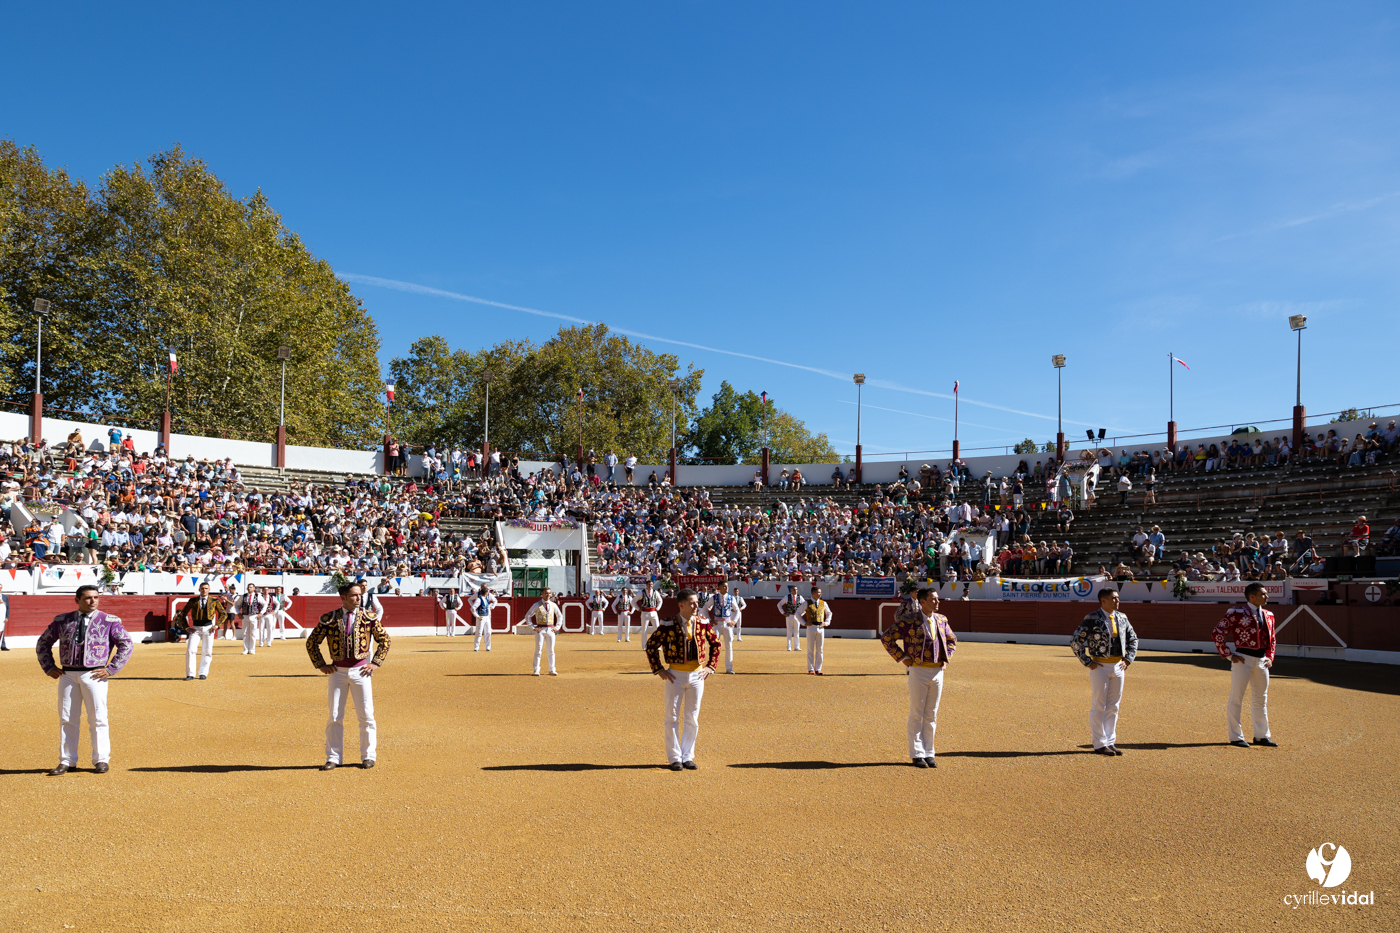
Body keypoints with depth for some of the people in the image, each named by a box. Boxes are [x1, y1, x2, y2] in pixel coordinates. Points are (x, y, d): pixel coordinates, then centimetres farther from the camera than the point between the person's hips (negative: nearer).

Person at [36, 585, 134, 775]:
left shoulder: (109, 621, 1)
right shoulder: (62, 621, 9)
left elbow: (126, 644, 0)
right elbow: (43, 642, 19)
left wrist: (111, 669, -7)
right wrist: (49, 667, 8)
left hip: (94, 675, -2)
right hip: (67, 675, 3)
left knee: (98, 718, -1)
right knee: (67, 719, 7)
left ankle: (101, 760, 7)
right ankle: (66, 761, 16)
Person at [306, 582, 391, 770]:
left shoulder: (369, 617, -1)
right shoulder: (329, 619, -3)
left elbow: (384, 640, 7)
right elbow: (311, 642, 8)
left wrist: (376, 663, 0)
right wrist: (321, 665, 2)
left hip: (360, 670, 0)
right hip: (338, 671, 0)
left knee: (366, 716, 3)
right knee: (335, 717, 5)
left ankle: (368, 756, 16)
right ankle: (333, 758, 16)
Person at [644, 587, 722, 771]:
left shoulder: (703, 624, 0)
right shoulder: (668, 625, -11)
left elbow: (715, 644, 14)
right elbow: (651, 645, -3)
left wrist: (710, 666, 5)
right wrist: (658, 670, -5)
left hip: (697, 675, 3)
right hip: (675, 675, -3)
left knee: (693, 719, 9)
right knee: (672, 717, 4)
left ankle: (688, 757, 21)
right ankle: (674, 758, 16)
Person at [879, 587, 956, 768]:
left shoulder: (942, 619, 9)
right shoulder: (909, 620, -9)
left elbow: (952, 640, 26)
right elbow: (886, 637, -7)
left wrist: (946, 658, 11)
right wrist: (902, 657, -8)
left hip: (938, 671, 5)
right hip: (919, 671, -5)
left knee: (932, 715, 10)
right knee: (917, 715, 1)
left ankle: (928, 753, 19)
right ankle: (917, 754, 9)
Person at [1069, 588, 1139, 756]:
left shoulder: (1122, 618, 7)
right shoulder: (1092, 619, -12)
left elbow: (1133, 639, 21)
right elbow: (1075, 641, -12)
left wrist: (1128, 659, 8)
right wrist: (1088, 662, -13)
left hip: (1118, 666, 6)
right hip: (1100, 666, -6)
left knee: (1113, 706, 11)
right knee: (1099, 707, 0)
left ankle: (1110, 742, 20)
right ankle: (1100, 745, 7)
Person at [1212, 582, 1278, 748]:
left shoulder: (1268, 615, 13)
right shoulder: (1237, 612, -9)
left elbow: (1271, 638, 26)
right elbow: (1217, 633, -11)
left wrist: (1270, 657, 12)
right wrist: (1228, 655, -12)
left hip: (1262, 660, 7)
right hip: (1243, 658, -7)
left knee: (1261, 699, 15)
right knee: (1236, 699, -2)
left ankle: (1262, 736, 26)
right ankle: (1236, 737, 6)